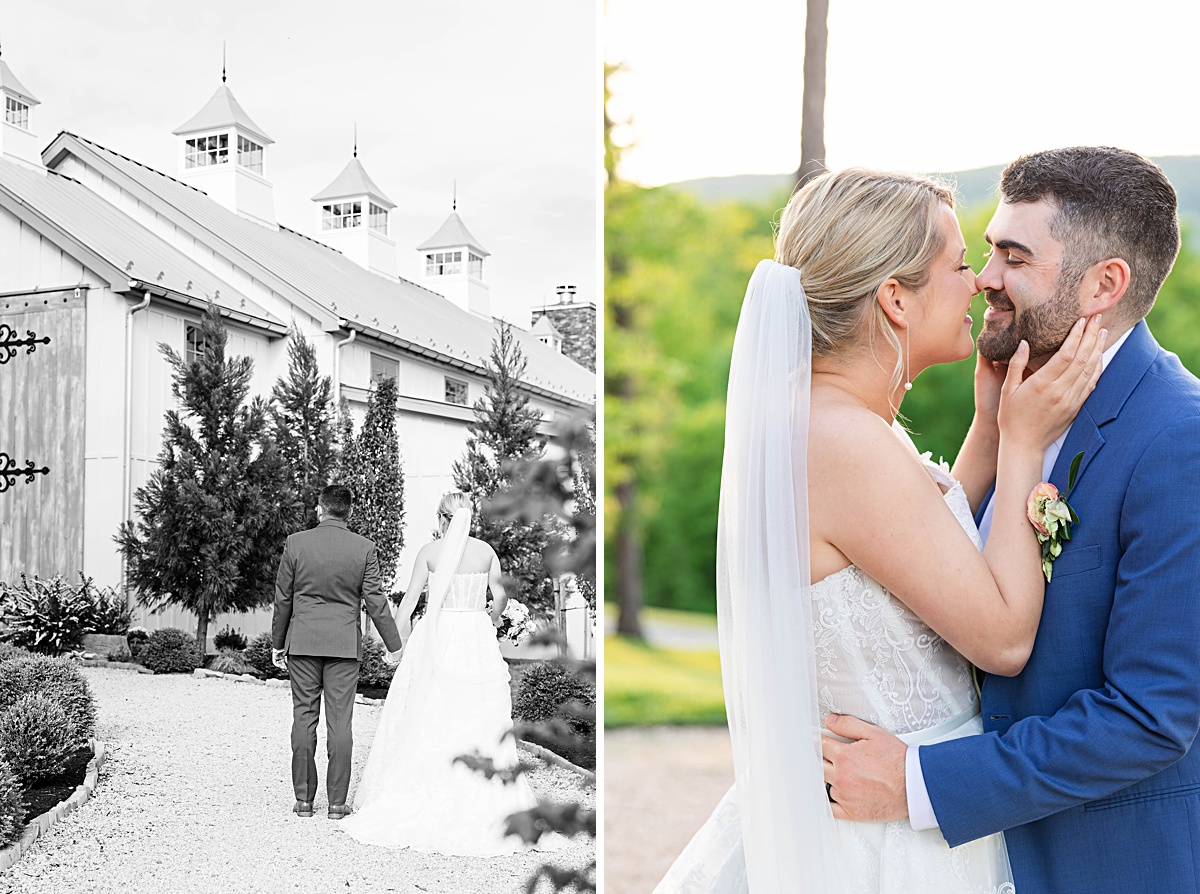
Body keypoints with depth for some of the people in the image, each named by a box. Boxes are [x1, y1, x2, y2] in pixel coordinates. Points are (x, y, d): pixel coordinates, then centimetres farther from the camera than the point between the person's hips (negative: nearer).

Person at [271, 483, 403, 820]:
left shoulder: (295, 543, -3)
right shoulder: (364, 548, -4)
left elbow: (282, 599, 2)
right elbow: (375, 602, -3)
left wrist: (277, 643, 13)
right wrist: (395, 647, 5)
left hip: (302, 641, 1)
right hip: (344, 644, 0)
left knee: (304, 719, 8)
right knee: (340, 722, 3)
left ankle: (304, 799, 12)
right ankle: (337, 803, 5)